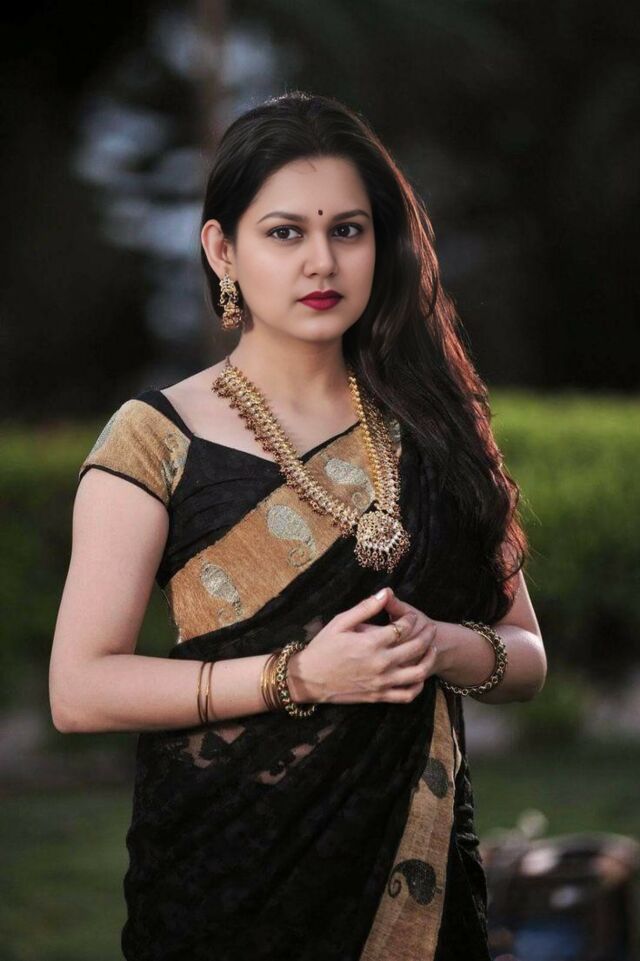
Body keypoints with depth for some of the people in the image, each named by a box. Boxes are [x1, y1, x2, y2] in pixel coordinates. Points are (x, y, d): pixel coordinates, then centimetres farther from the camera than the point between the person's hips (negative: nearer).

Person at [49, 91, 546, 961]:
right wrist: (299, 675, -19)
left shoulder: (430, 426, 6)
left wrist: (447, 649, -13)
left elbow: (527, 660, 9)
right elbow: (78, 690, -10)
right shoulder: (158, 438, -5)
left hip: (417, 864, 4)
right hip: (229, 878, -3)